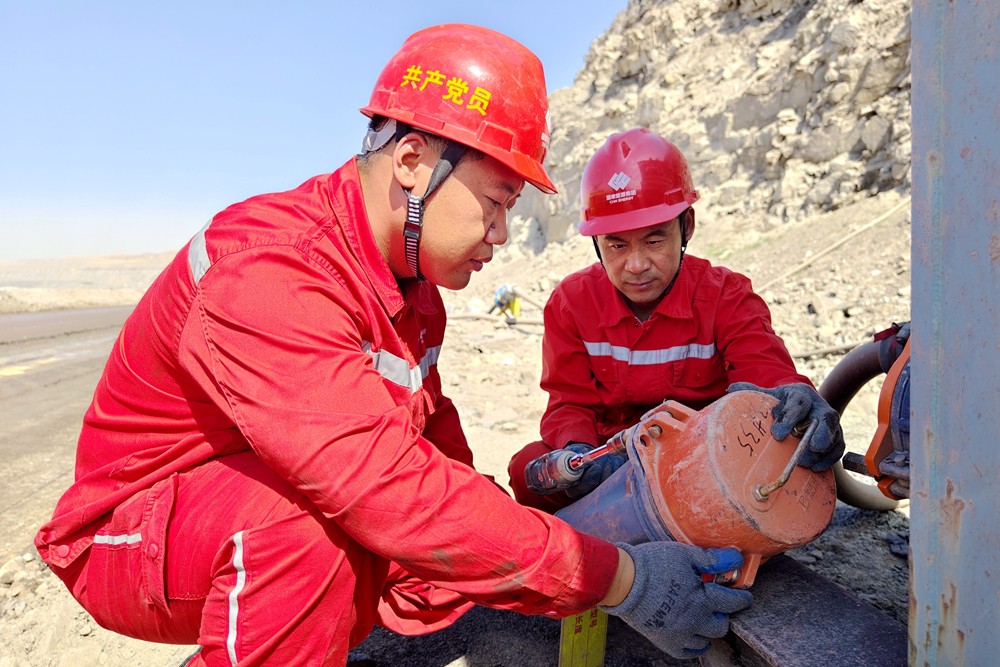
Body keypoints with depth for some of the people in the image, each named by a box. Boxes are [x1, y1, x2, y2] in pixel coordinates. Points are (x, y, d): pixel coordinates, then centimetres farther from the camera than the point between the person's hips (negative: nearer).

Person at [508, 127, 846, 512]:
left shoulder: (727, 297, -6)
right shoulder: (571, 302, -3)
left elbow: (765, 368, -21)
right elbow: (570, 402, -4)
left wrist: (796, 397, -49)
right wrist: (576, 451, -29)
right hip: (612, 457, 1)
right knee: (530, 467, -28)